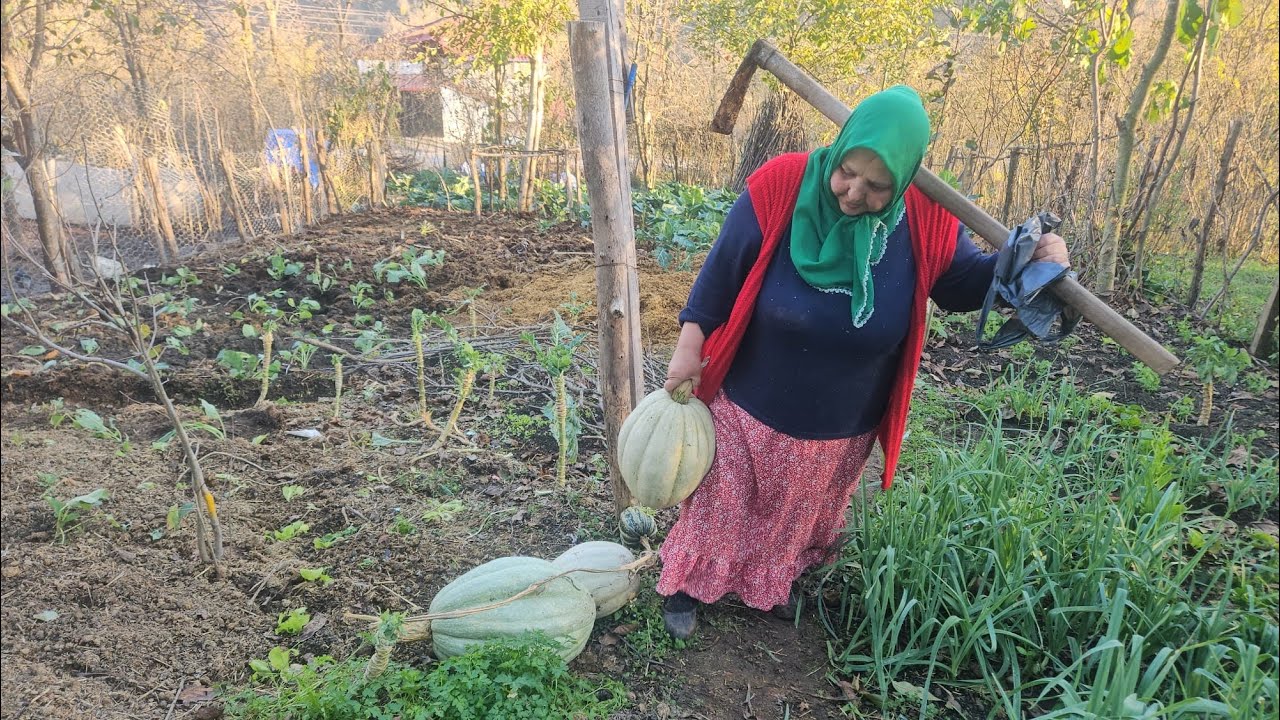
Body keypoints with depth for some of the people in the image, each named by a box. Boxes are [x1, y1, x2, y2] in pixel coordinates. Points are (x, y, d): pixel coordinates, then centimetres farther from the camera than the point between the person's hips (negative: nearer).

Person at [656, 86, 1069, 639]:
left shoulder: (925, 224, -17)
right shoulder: (780, 188, -24)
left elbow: (968, 284, -1)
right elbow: (721, 272, -13)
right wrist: (690, 346, -9)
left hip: (840, 429, 3)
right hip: (751, 408, -2)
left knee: (801, 514, 26)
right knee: (723, 504, 16)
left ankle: (776, 580, 54)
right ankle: (686, 582, 41)